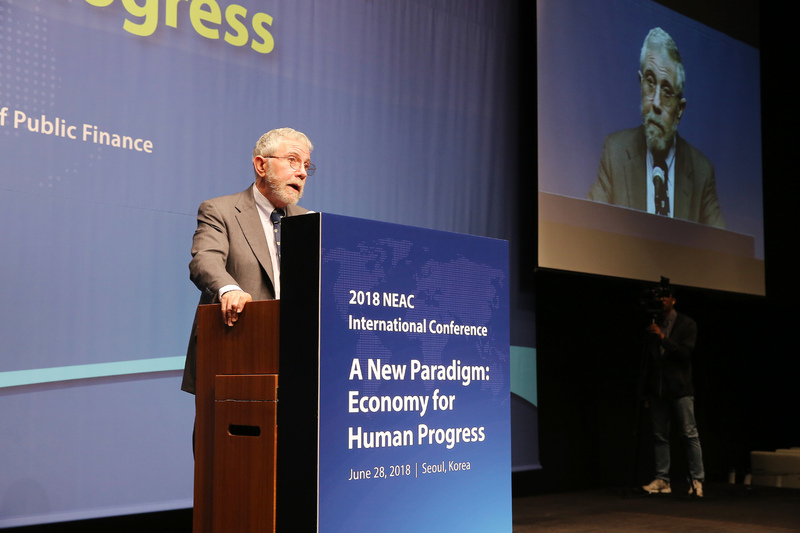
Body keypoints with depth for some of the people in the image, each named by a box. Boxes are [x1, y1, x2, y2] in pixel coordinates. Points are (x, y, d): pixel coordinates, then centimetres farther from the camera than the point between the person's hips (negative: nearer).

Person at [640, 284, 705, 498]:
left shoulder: (687, 324, 1)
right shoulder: (653, 325, 12)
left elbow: (686, 352, -12)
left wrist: (663, 338, -21)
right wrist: (645, 391, 13)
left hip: (679, 389, -4)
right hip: (657, 389, 4)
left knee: (690, 434, -6)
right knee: (660, 436, 5)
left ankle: (697, 480, -2)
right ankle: (662, 480, 9)